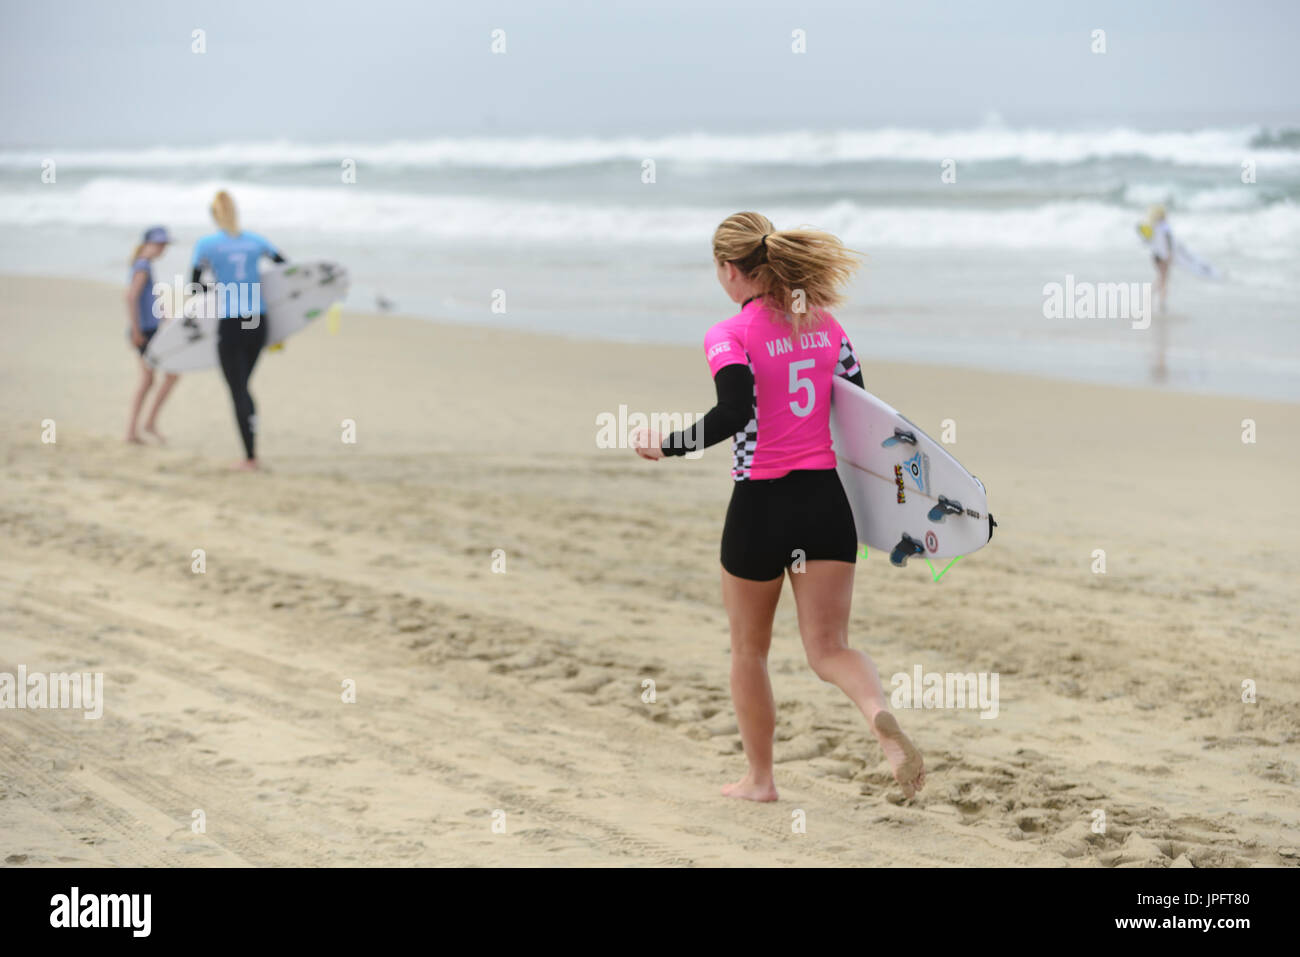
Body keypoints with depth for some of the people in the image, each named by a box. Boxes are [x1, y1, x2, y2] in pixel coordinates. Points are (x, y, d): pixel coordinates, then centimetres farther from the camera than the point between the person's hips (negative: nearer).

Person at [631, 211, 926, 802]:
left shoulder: (731, 336, -10)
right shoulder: (824, 326, 7)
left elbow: (734, 416, -25)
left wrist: (665, 445, -15)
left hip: (761, 503, -4)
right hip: (826, 498, 4)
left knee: (749, 649, 17)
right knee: (829, 648, 2)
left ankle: (759, 778, 27)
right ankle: (880, 717, -29)